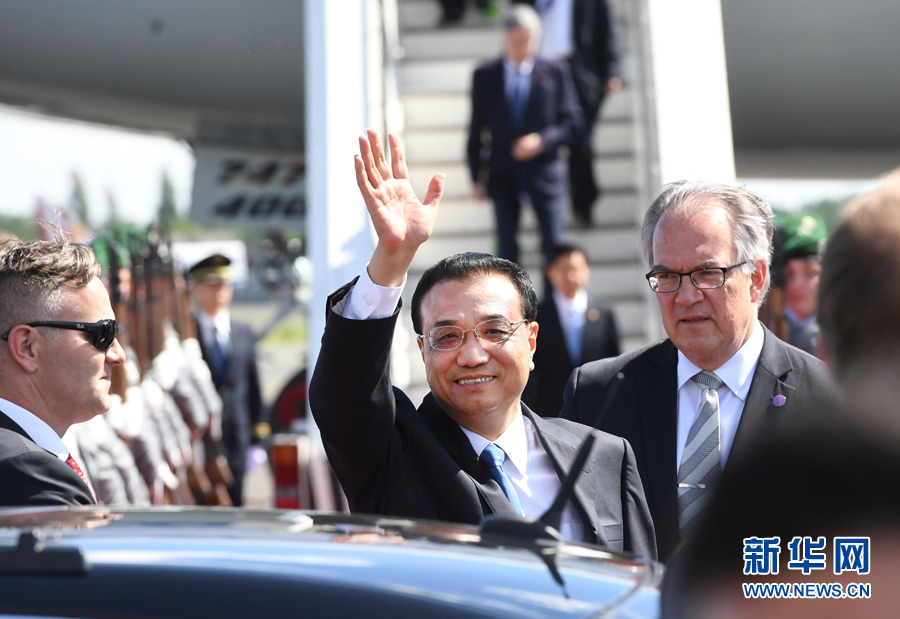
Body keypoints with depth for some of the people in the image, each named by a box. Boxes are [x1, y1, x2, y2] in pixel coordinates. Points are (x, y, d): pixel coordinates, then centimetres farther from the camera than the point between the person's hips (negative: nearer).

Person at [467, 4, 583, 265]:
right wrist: (476, 178, 3)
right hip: (503, 175, 1)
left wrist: (542, 141, -15)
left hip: (544, 173, -1)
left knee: (554, 247, -1)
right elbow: (476, 129, 7)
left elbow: (572, 123, 3)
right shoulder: (485, 76, 4)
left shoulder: (555, 73, 2)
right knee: (506, 249, 4)